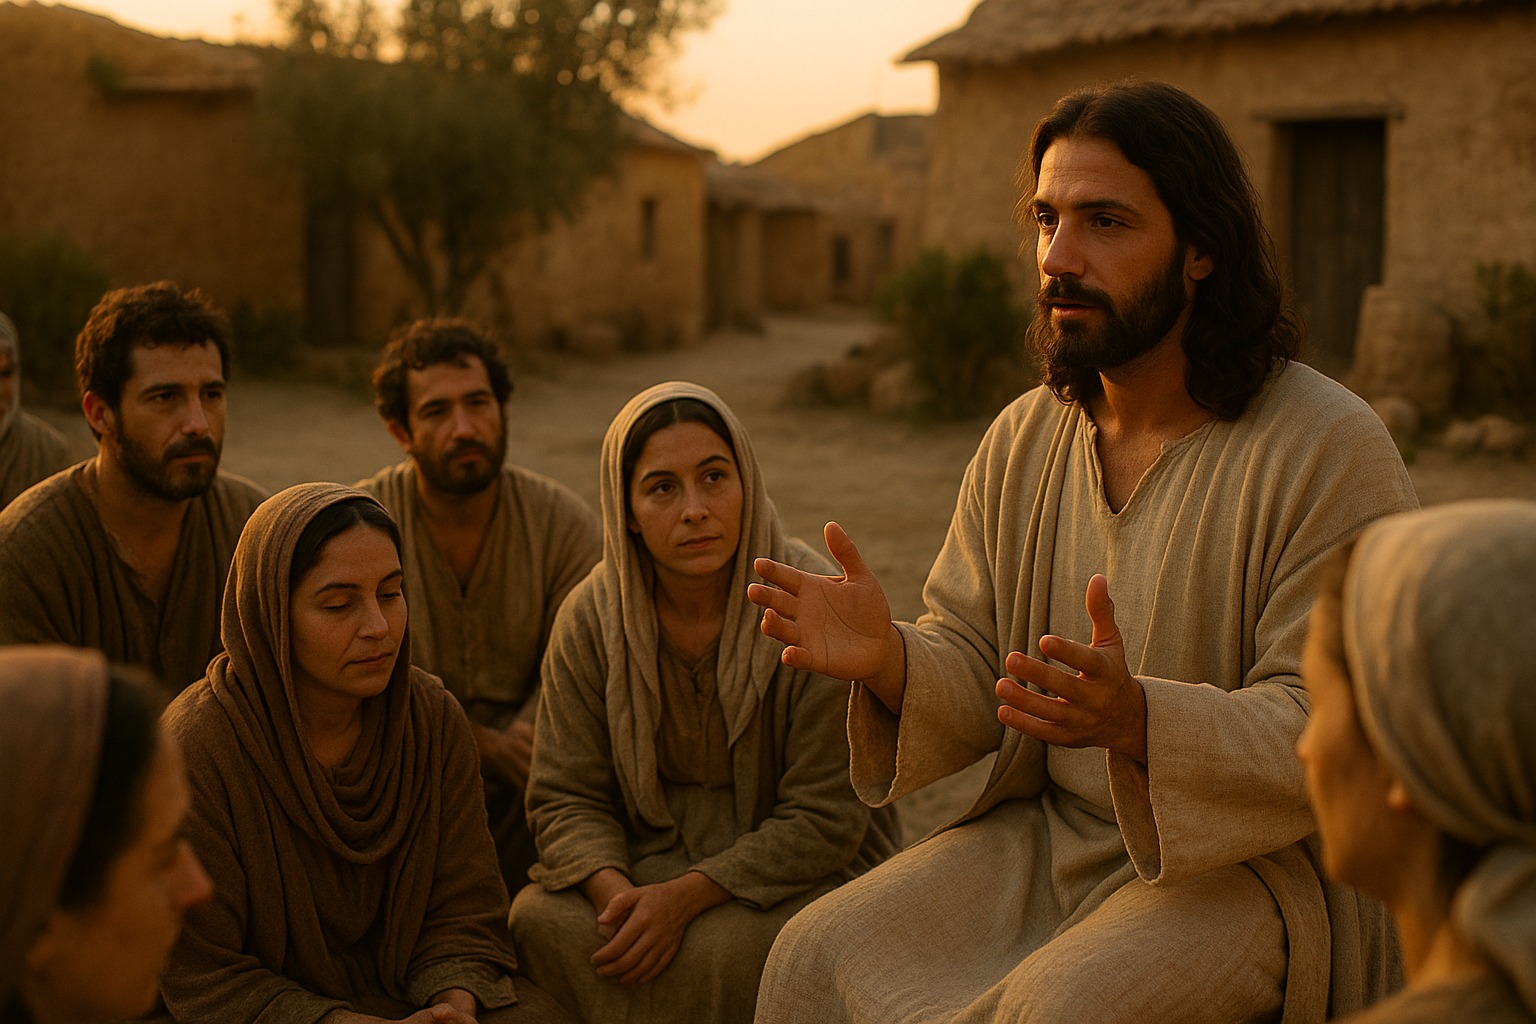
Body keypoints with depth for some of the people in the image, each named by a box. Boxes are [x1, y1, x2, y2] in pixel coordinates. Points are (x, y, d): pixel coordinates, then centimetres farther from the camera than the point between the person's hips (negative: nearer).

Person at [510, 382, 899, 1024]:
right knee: (541, 919, -24)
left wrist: (684, 896, -26)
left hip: (795, 872, -3)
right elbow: (565, 796, -1)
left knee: (710, 953, -33)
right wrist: (614, 889, -23)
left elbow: (825, 819, -16)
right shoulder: (591, 617, -5)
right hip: (650, 858, 4)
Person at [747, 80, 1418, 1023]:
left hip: (1259, 864, -5)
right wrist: (891, 661, -20)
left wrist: (1135, 720, -37)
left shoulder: (1333, 449, -14)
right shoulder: (1024, 441, 5)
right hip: (1046, 833, 5)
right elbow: (972, 676, 5)